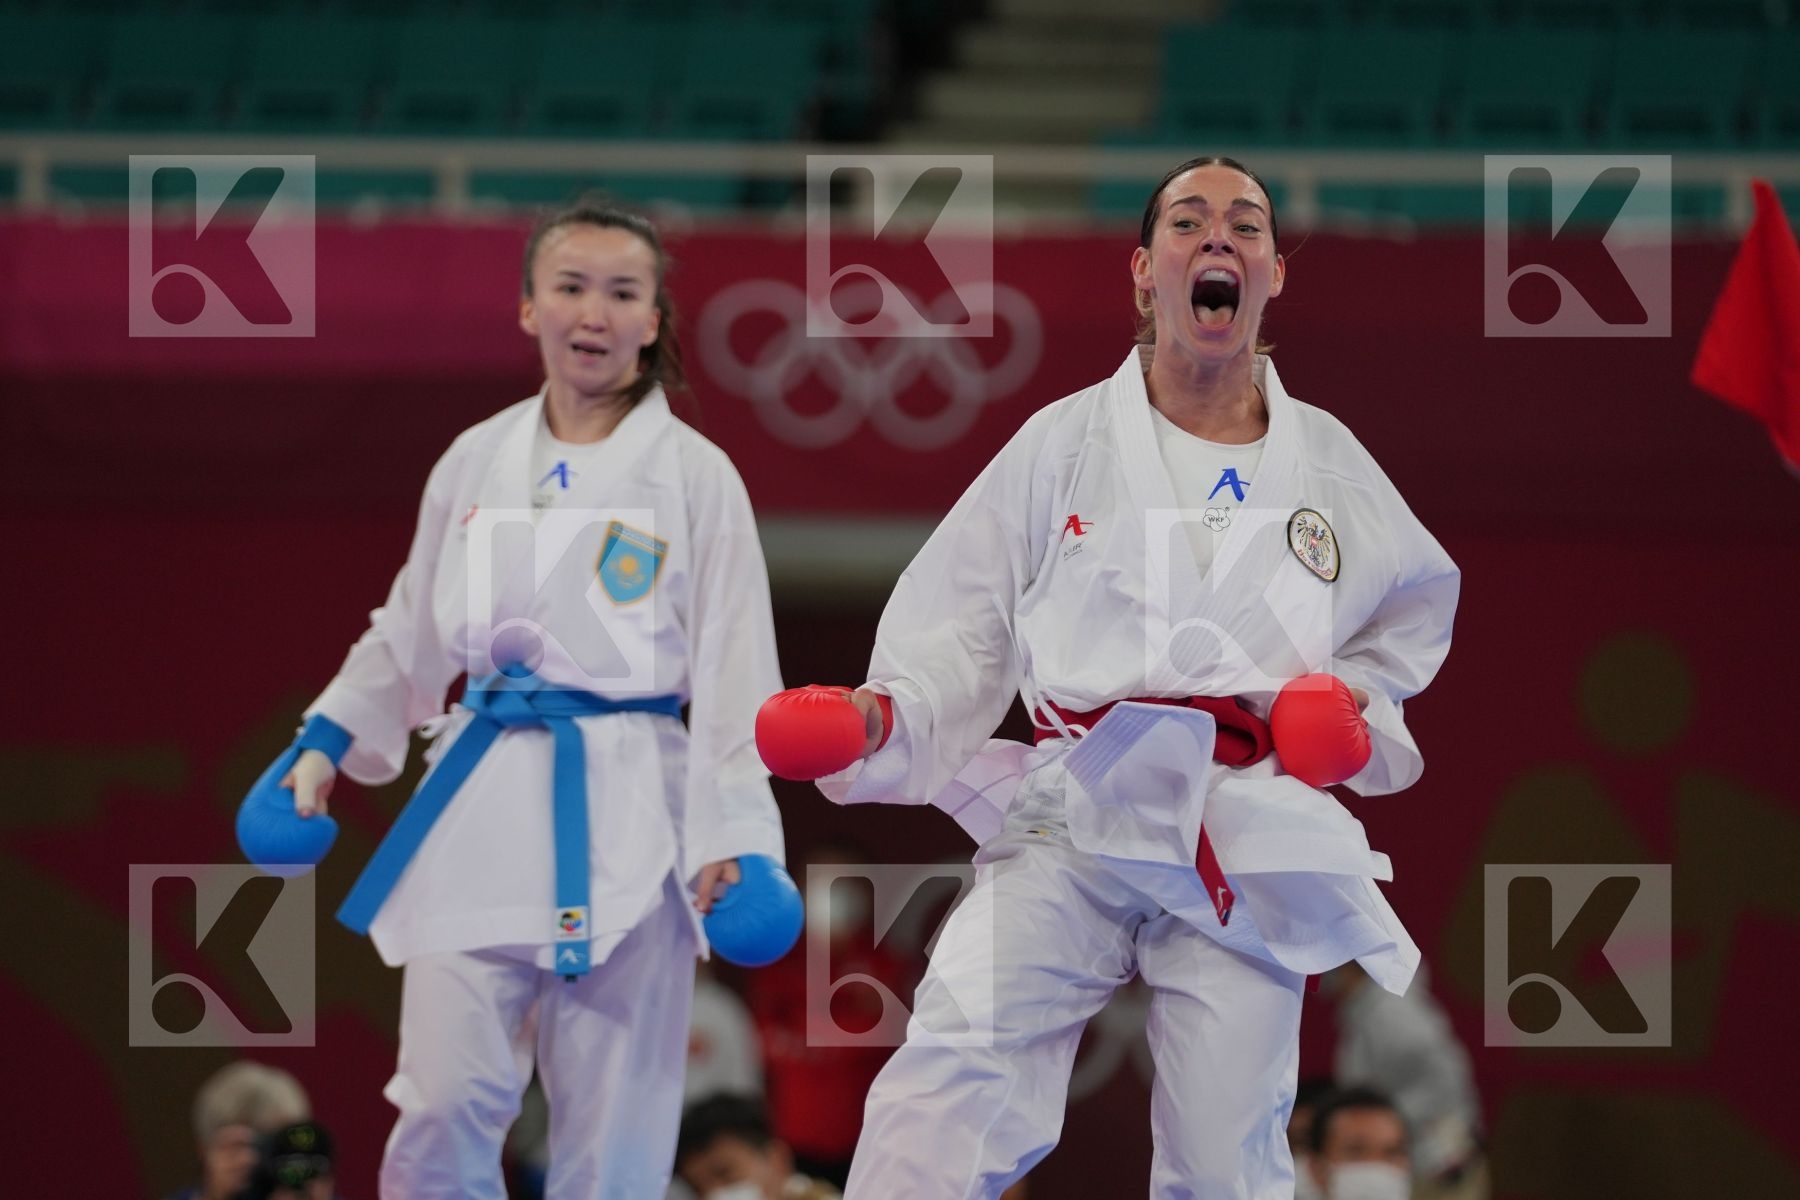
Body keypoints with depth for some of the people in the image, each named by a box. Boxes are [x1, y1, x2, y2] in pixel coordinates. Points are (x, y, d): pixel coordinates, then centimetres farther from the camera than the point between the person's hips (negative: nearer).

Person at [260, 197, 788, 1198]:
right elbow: (408, 636, 22)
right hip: (482, 810, 3)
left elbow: (735, 669, -3)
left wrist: (735, 843, -9)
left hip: (623, 818, -3)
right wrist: (325, 744, 12)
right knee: (446, 1110, -8)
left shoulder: (694, 475, -1)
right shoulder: (475, 465, 9)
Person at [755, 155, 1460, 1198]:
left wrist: (1364, 696, 10)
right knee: (956, 1064, -25)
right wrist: (880, 719, -14)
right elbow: (963, 629, 5)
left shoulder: (1330, 463, 12)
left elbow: (1418, 603, 29)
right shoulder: (1066, 443, 5)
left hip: (1251, 834, 2)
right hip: (1074, 816, -2)